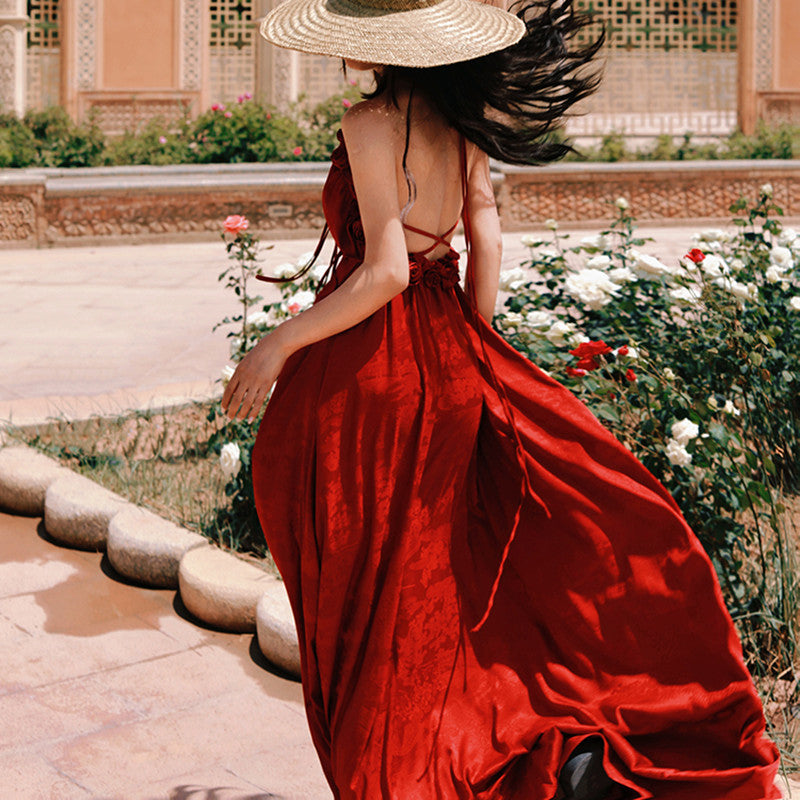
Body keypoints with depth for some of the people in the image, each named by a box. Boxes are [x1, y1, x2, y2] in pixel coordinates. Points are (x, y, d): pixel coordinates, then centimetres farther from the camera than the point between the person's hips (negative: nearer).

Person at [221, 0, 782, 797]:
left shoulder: (372, 124, -17)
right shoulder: (462, 118, 5)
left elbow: (385, 272, -21)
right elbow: (486, 237, 9)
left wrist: (280, 345, -13)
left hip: (367, 365, -7)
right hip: (444, 354, 8)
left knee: (375, 600, 6)